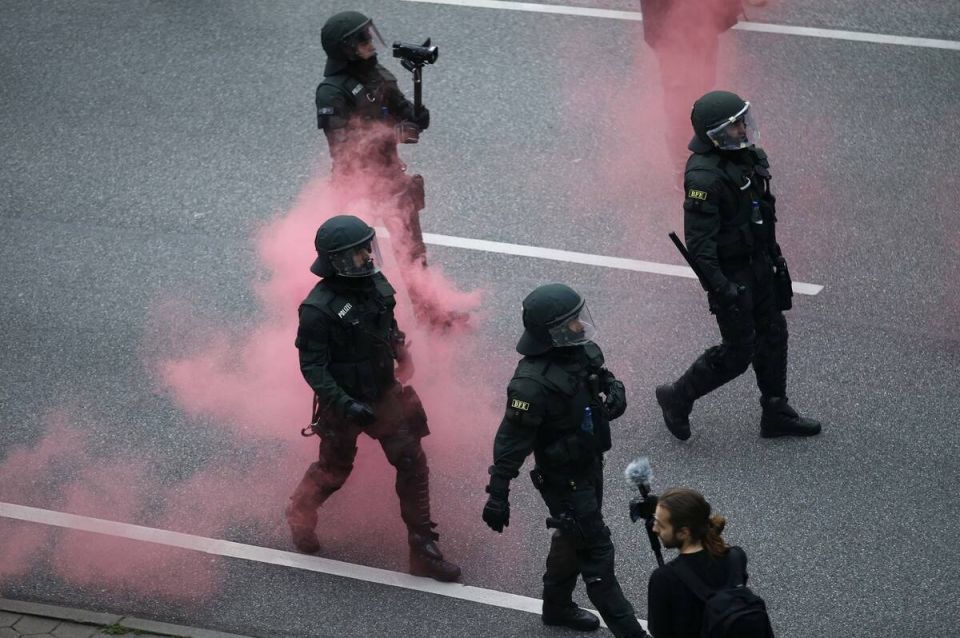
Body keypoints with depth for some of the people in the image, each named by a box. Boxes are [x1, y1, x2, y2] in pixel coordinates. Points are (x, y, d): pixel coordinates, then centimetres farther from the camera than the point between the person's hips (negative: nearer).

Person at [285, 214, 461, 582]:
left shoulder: (376, 285, -6)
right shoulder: (319, 309, -25)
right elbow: (312, 367, -22)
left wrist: (400, 361, 19)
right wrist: (345, 404, -29)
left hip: (385, 395, 6)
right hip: (345, 403, -5)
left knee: (413, 465, 2)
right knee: (333, 470, 16)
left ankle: (423, 550, 11)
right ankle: (300, 514, 48)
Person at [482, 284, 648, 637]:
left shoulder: (581, 351, -7)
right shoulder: (533, 383, -32)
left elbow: (603, 379, 14)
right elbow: (511, 441, -26)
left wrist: (615, 393, -9)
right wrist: (498, 495, -23)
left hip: (590, 465, 9)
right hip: (563, 479, -9)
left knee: (573, 537, 25)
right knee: (596, 553, 0)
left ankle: (557, 606, 46)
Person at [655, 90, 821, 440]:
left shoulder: (748, 156, 0)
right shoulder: (704, 177, -29)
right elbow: (699, 241, -28)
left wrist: (774, 254, 21)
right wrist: (720, 288, -28)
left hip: (759, 263, 9)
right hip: (731, 273, -9)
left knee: (772, 335, 17)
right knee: (737, 352, 1)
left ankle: (776, 414, 31)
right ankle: (677, 398, 21)